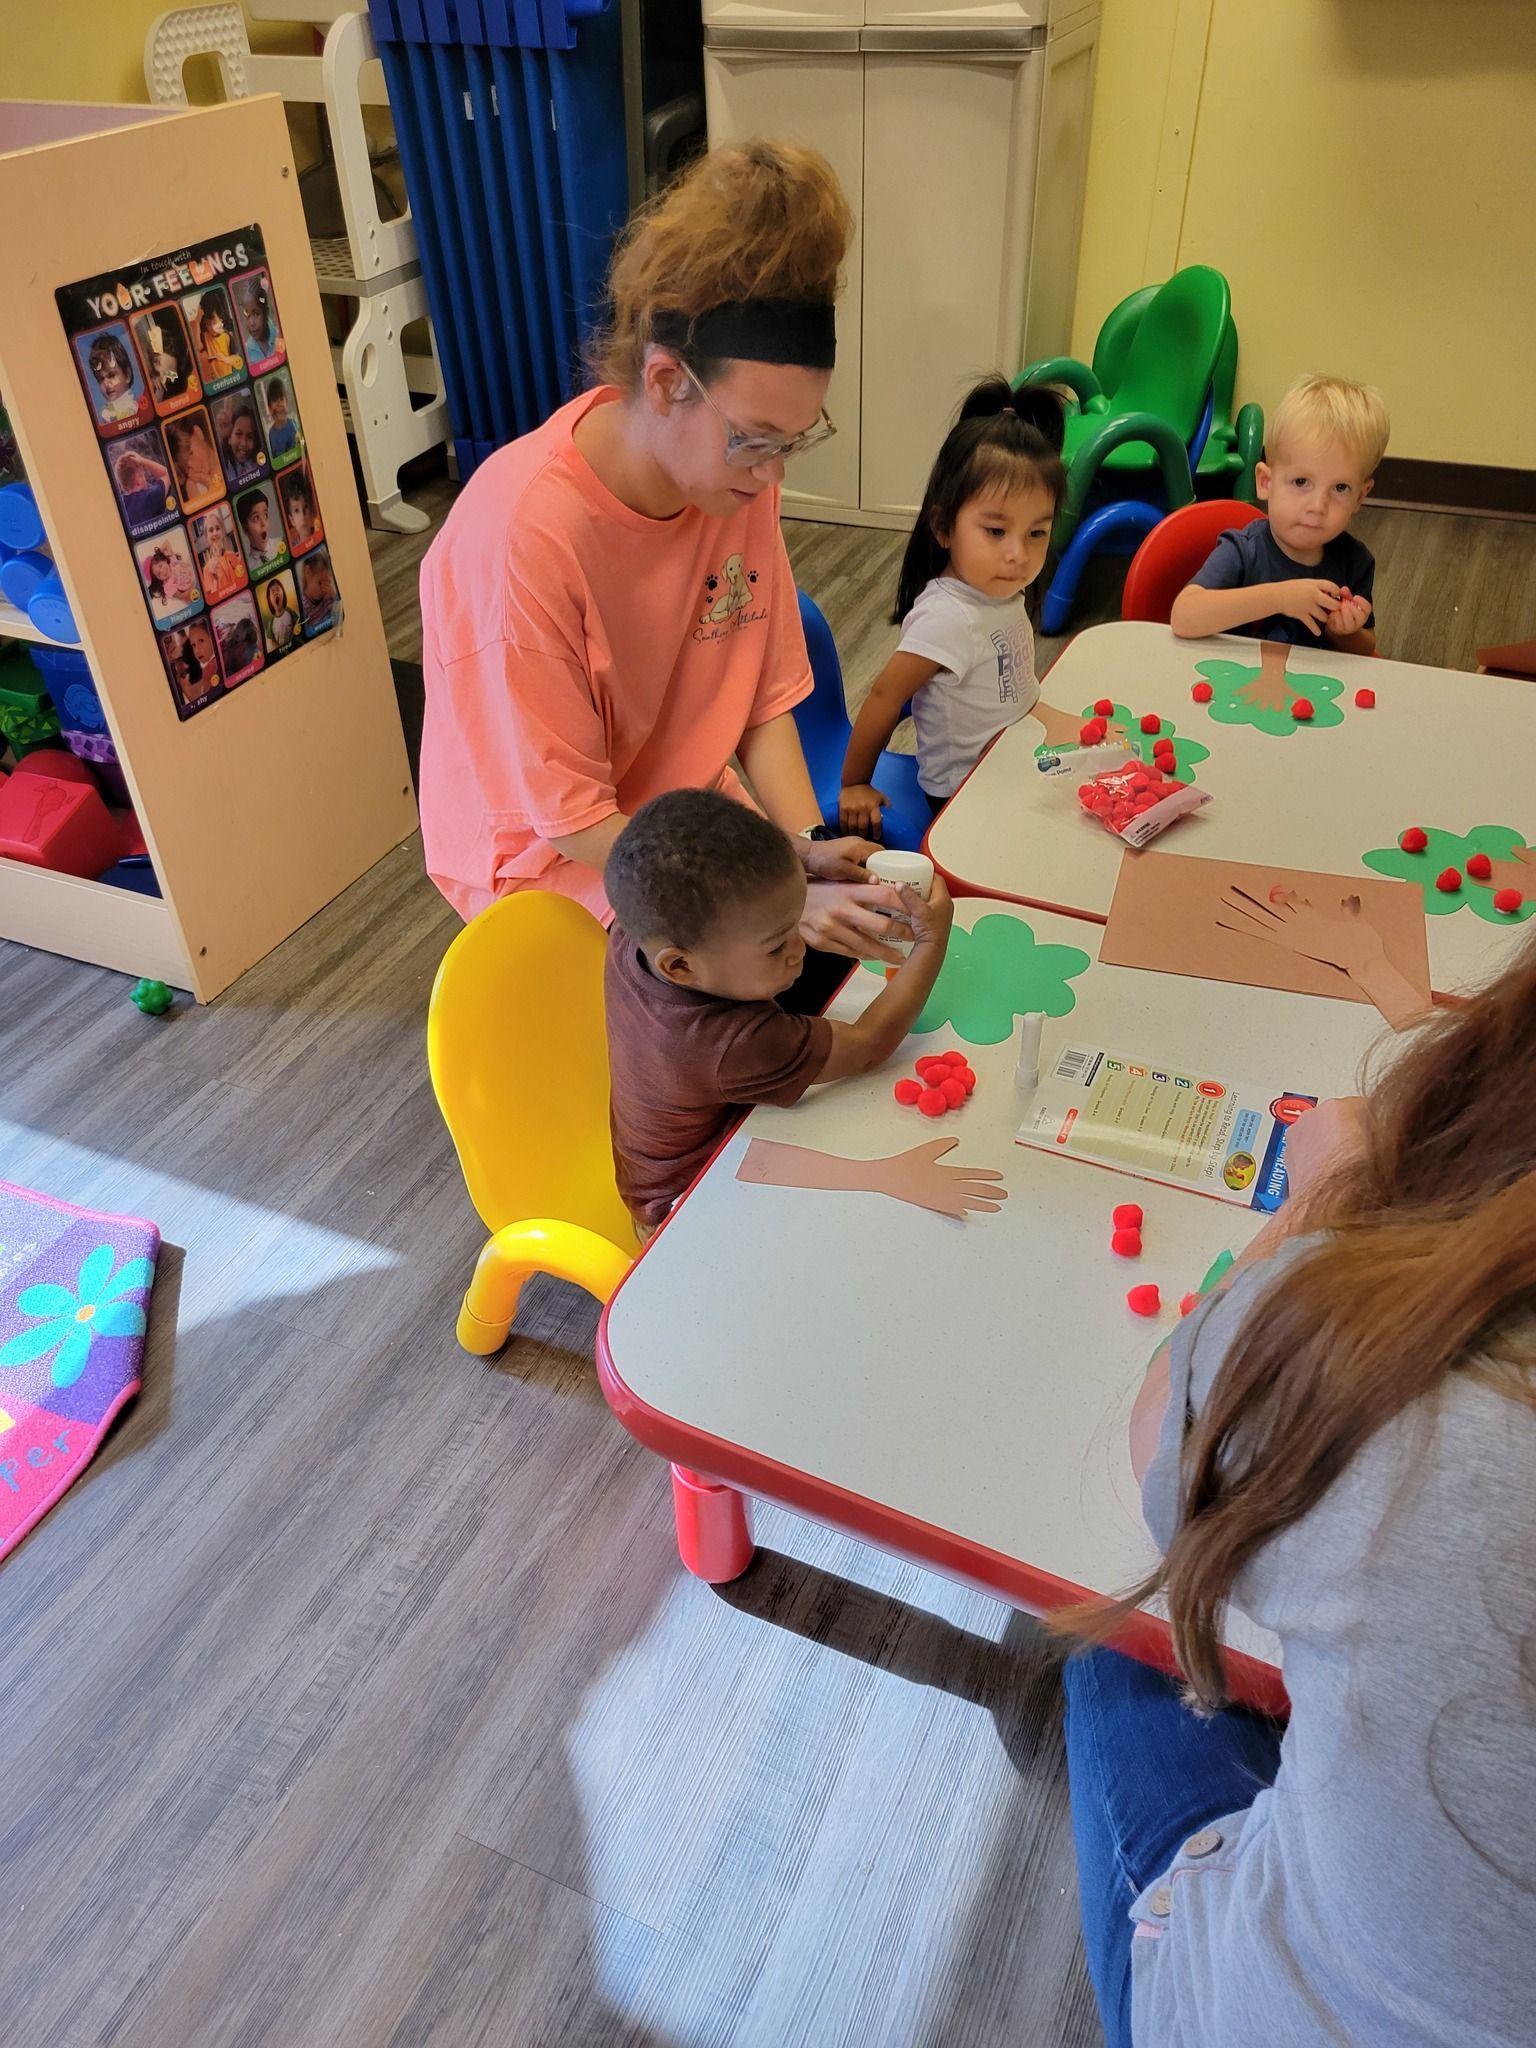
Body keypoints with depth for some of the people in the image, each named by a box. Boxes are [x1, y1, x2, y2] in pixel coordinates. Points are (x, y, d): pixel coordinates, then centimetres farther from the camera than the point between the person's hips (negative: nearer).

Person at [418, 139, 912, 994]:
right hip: (552, 859, -5)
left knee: (866, 922, -7)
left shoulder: (740, 468, -12)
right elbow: (567, 819, -25)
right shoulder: (521, 537, -30)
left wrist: (806, 848, -19)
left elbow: (764, 700, -3)